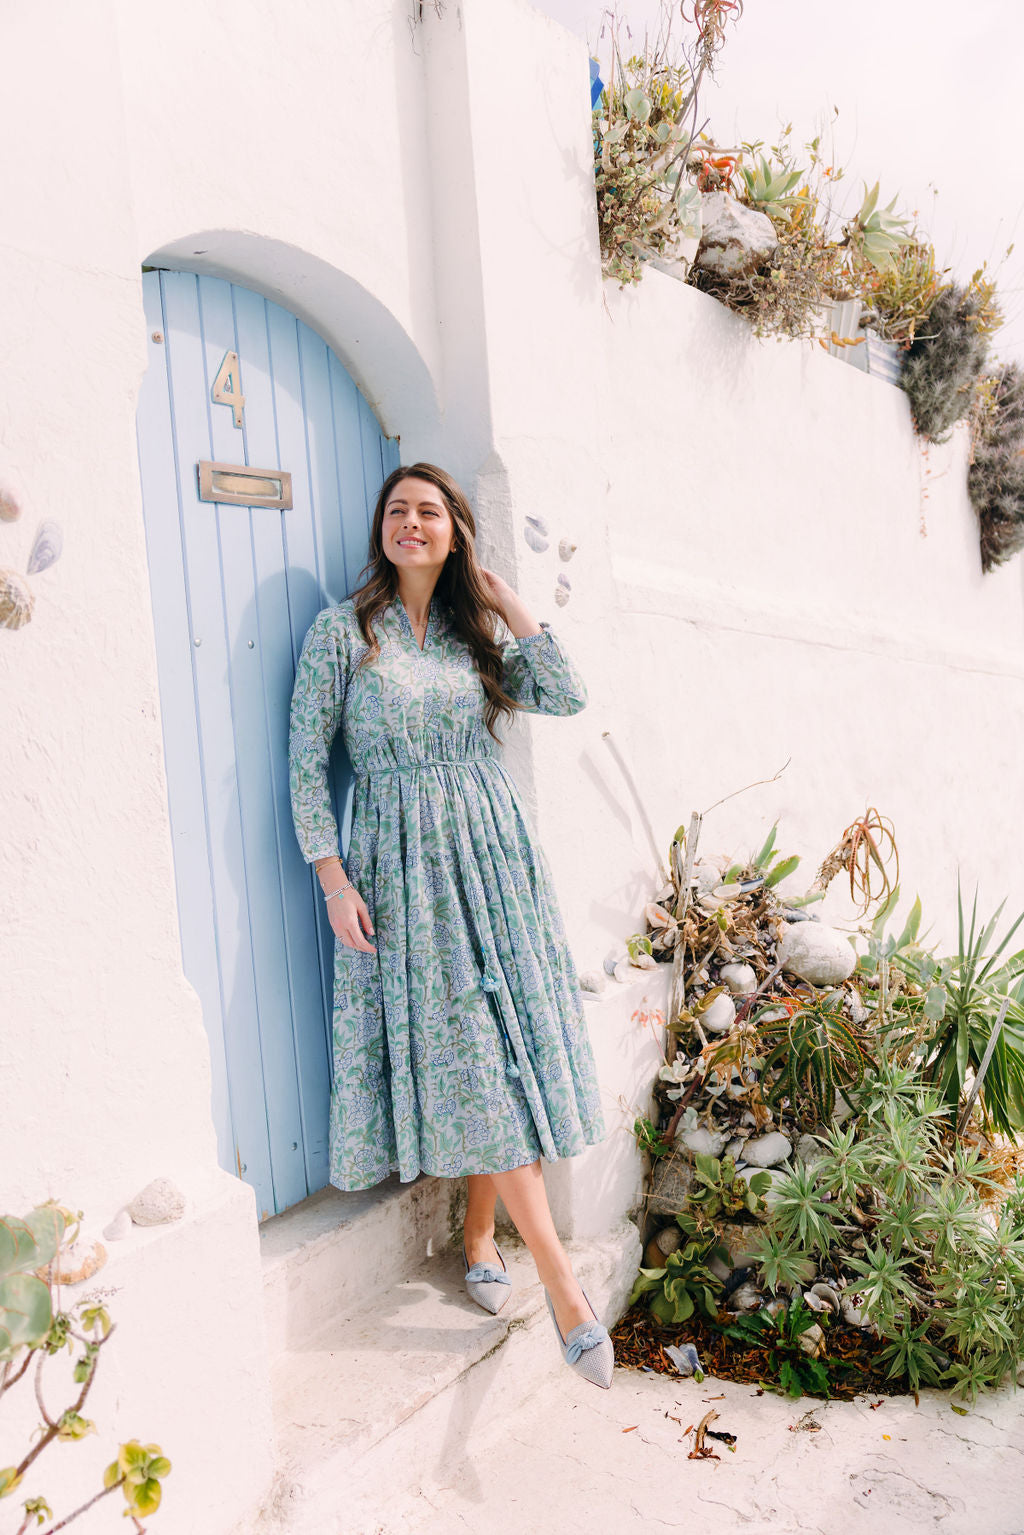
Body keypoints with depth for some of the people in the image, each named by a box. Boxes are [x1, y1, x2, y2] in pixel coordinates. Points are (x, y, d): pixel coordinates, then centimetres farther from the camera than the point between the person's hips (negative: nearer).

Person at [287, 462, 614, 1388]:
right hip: (401, 866, -4)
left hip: (490, 854, 4)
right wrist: (333, 877, -10)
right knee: (464, 1059, -5)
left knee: (501, 1051, 5)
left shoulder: (474, 634, 11)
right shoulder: (342, 631, 0)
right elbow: (306, 759, -3)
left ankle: (480, 1234, 26)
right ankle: (562, 1282, 2)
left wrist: (506, 600, 1)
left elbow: (568, 696, -2)